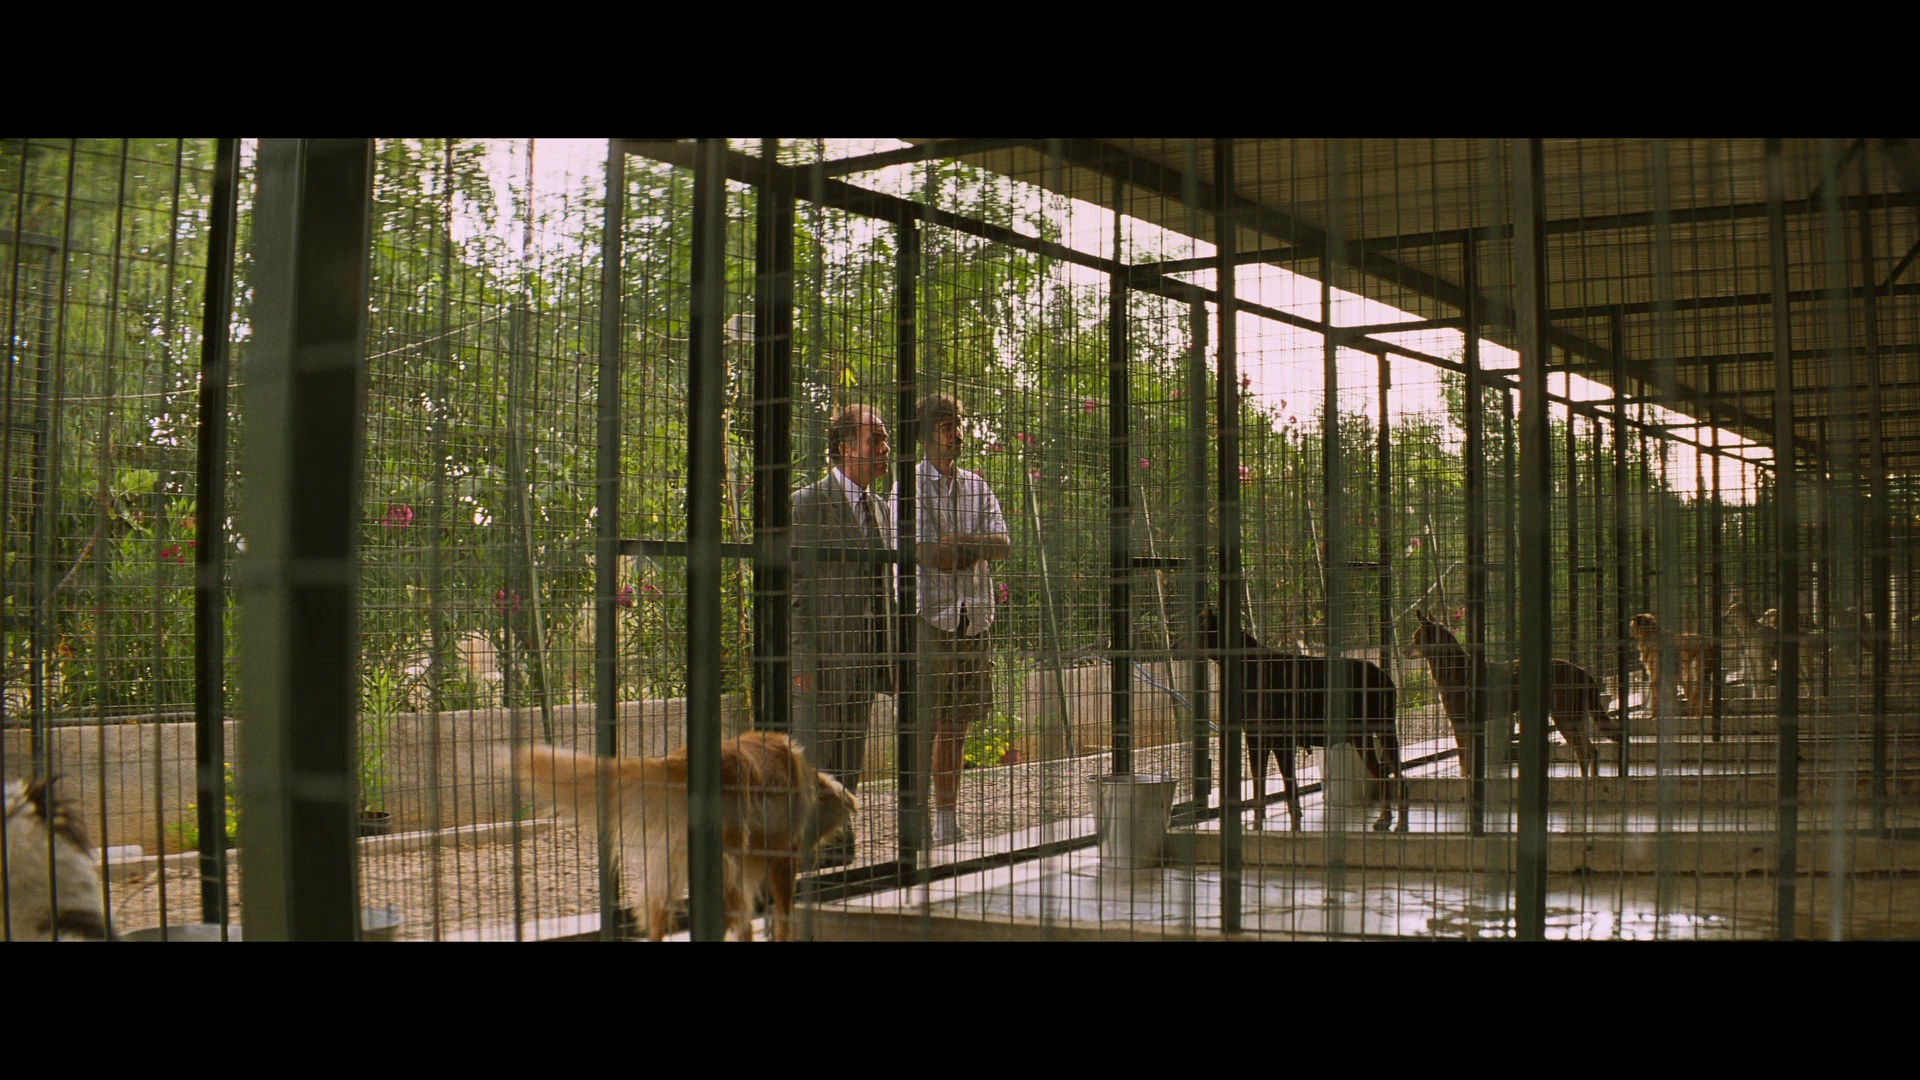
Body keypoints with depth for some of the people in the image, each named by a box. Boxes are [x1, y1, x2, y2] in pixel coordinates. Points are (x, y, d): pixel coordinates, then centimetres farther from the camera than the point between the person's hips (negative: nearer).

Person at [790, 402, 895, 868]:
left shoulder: (880, 508, 15)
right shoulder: (809, 503, -6)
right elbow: (795, 588, -10)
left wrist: (891, 655, 14)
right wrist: (802, 660, -16)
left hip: (866, 656, 7)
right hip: (824, 654, -7)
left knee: (851, 763, 11)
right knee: (817, 757, -2)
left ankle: (840, 848, 20)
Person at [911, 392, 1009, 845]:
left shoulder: (976, 486, 15)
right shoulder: (910, 486, 0)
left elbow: (1003, 545, 3)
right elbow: (915, 553, -13)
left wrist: (953, 544, -13)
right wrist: (972, 549, -5)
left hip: (973, 619, 5)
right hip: (928, 616, -5)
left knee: (956, 727, 8)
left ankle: (947, 823, 15)